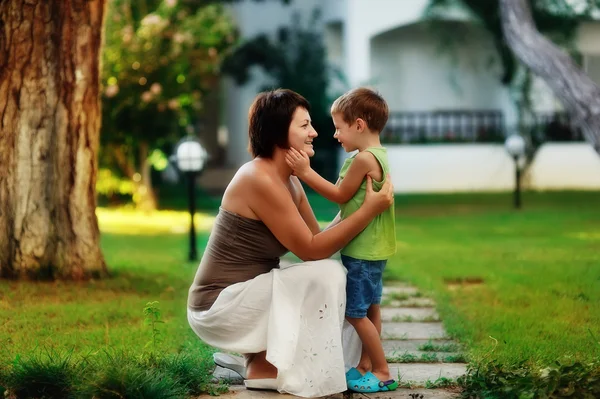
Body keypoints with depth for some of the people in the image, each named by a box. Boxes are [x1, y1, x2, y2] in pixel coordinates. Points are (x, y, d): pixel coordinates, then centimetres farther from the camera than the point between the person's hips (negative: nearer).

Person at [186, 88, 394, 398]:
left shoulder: (289, 181, 8)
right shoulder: (260, 180, -21)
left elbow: (318, 239, 7)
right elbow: (311, 249, -19)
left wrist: (357, 204, 1)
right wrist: (369, 210, -19)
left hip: (241, 296, 10)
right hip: (221, 304, -10)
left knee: (332, 273, 8)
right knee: (323, 276, -18)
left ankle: (261, 356, 7)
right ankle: (265, 369, -8)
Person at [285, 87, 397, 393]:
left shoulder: (364, 158, -21)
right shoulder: (377, 155, 10)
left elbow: (341, 195, -13)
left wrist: (306, 173, -12)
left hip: (362, 251, -11)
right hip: (371, 249, 11)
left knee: (355, 313, -5)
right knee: (369, 310, 16)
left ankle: (382, 373, 2)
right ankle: (365, 366, 25)